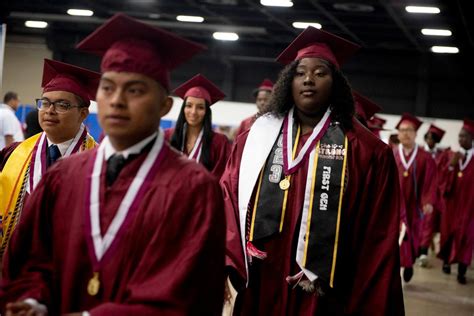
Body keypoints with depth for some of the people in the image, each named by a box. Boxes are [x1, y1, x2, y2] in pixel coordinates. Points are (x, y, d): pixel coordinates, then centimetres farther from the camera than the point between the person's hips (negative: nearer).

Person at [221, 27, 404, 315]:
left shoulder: (365, 150, -5)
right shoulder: (257, 137, 4)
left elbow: (379, 239, -5)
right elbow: (229, 199, 2)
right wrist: (228, 259, -12)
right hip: (259, 289, 3)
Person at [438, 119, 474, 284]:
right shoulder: (452, 156, 4)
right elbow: (442, 178, -3)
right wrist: (451, 165, -18)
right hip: (452, 201, 3)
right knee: (448, 231, 11)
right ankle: (447, 261, 30)